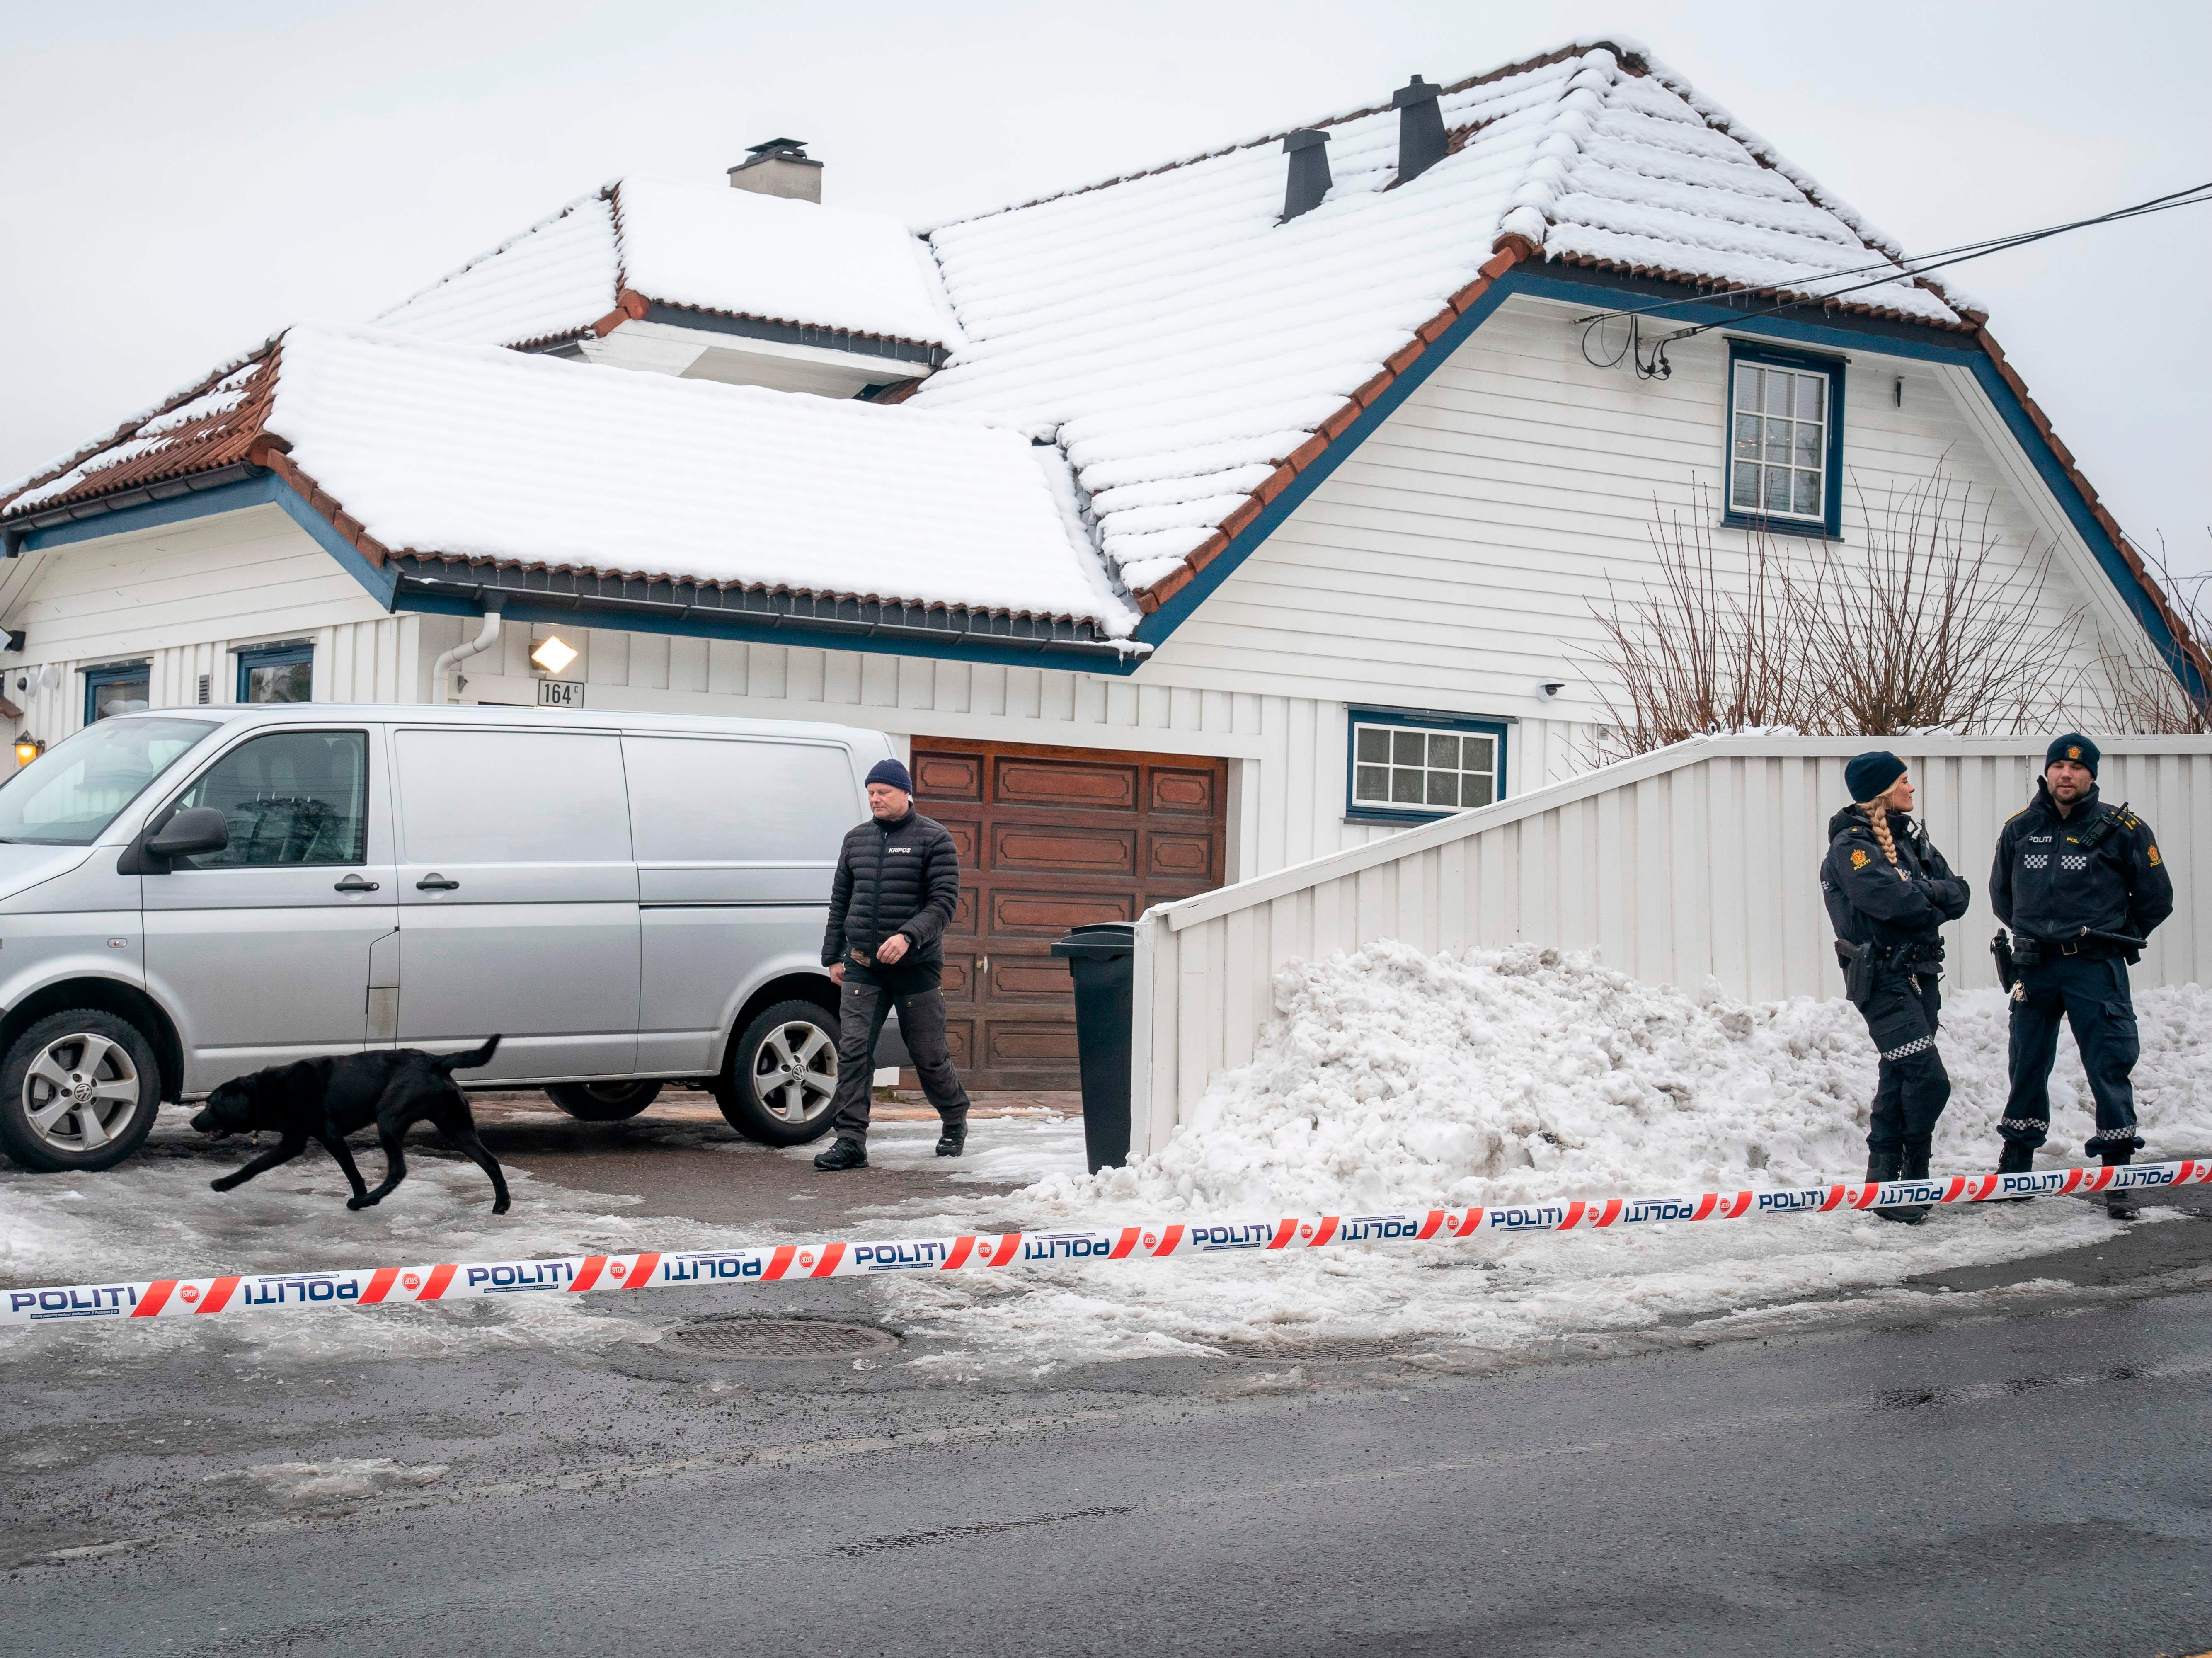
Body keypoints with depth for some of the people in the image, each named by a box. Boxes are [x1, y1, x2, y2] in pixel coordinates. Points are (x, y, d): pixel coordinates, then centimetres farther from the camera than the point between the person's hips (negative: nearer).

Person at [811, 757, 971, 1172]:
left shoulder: (933, 839, -2)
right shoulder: (856, 840, 13)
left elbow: (944, 901, -10)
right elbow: (840, 902, 18)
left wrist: (908, 936, -24)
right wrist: (834, 957, 13)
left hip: (916, 967, -4)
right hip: (862, 967, 4)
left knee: (928, 1055, 5)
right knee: (853, 1050, -9)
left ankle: (955, 1123, 29)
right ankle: (850, 1141, -9)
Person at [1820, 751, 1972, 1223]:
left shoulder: (1910, 835, 14)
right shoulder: (1851, 846, -11)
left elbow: (1957, 895, 6)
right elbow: (1894, 900, -25)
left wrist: (1922, 894, -14)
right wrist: (1935, 898, -7)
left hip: (1920, 974, 8)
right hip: (1883, 979, -8)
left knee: (1900, 1078, 12)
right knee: (1929, 1079, -14)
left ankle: (1884, 1184, 19)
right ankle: (1914, 1175, -1)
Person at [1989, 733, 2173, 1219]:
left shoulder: (2123, 830, -3)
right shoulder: (2019, 829, 6)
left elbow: (2156, 898, 6)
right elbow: (2001, 893, 22)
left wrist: (2114, 936, 9)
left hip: (2095, 967, -3)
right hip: (2034, 967, 3)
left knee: (2110, 1065, -6)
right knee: (2027, 1066, 11)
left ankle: (2117, 1175, 0)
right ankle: (2014, 1166, 24)